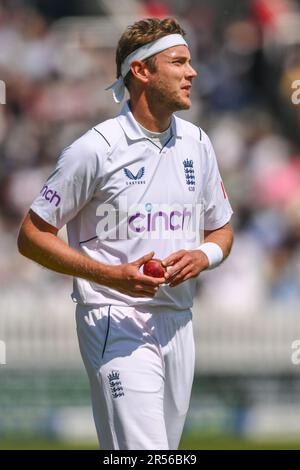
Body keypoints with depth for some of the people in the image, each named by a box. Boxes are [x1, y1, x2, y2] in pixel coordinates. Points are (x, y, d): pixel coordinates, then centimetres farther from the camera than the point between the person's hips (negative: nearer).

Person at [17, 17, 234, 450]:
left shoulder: (196, 144, 10)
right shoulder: (96, 149, -9)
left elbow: (221, 231, 21)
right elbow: (31, 236, -6)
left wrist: (204, 256, -4)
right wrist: (111, 275, -18)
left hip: (177, 323, 7)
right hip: (116, 325, -7)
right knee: (143, 449, -18)